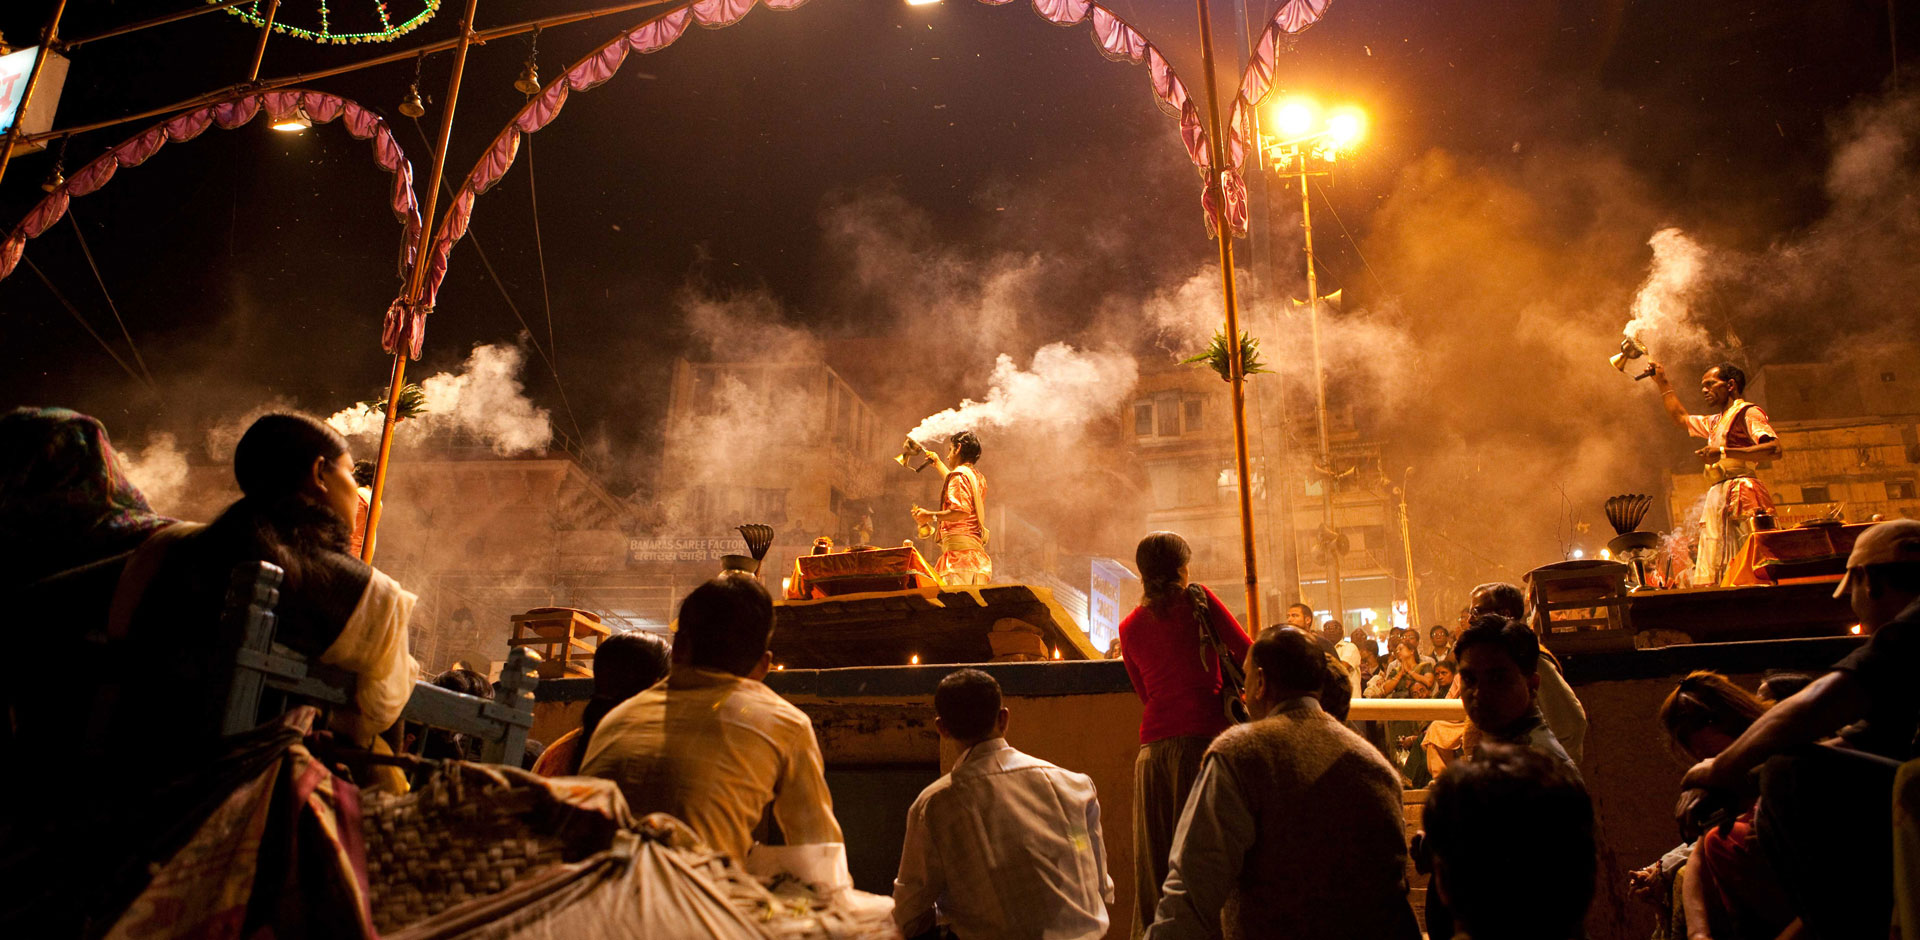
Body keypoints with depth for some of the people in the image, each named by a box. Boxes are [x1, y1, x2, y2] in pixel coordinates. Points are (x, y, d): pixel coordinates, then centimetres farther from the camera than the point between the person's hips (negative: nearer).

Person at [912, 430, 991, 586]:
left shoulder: (959, 475, -6)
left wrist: (930, 515, -10)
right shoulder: (978, 478, 23)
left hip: (959, 549, -9)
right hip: (978, 552, 9)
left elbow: (961, 511, -19)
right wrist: (938, 464, 59)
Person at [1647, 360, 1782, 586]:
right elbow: (1681, 417, 44)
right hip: (1718, 498, 8)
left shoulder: (1748, 412, 1)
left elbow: (1774, 449, -13)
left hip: (1740, 495, -8)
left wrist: (1723, 452, -18)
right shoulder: (1715, 422, 28)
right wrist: (1661, 382, 41)